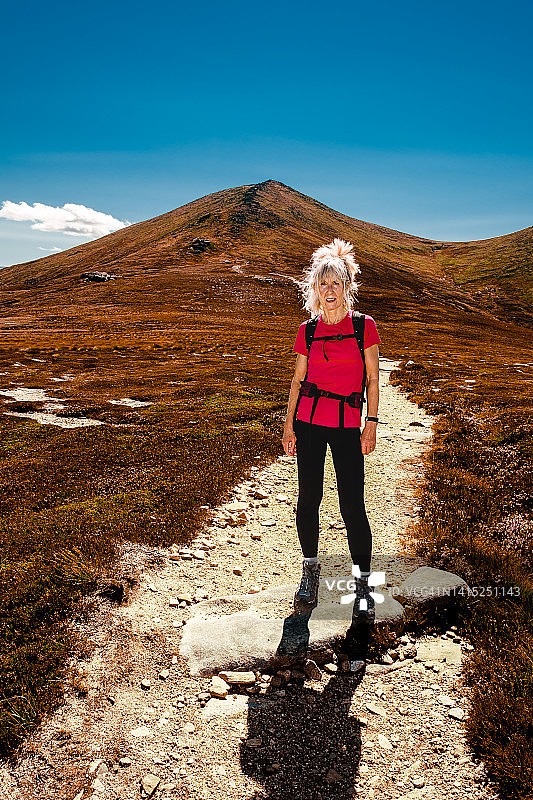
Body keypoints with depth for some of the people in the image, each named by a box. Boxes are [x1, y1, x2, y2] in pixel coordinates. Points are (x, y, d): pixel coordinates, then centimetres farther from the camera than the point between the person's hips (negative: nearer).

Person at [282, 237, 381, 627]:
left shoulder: (364, 326, 0)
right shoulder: (308, 331, 5)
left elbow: (373, 380, 2)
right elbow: (299, 379, 9)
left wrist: (371, 424, -4)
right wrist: (289, 424, 5)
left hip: (348, 425, -2)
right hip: (308, 420, 2)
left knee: (352, 505, -2)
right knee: (309, 498, 6)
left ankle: (363, 584, 16)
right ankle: (311, 569, 28)